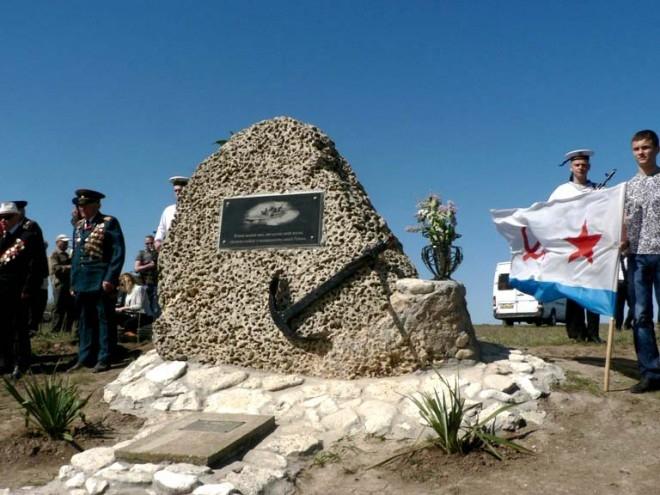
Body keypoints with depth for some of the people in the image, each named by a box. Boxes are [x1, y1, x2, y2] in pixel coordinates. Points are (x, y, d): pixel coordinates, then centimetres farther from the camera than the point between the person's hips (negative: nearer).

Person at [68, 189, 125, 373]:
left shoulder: (109, 223, -3)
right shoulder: (79, 226, 16)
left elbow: (118, 252, -9)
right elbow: (75, 254, 20)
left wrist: (110, 279, -15)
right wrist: (73, 281, 13)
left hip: (101, 281, -6)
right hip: (82, 282, 7)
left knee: (104, 320, -1)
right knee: (85, 321, 12)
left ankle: (104, 359, 4)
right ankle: (85, 357, 20)